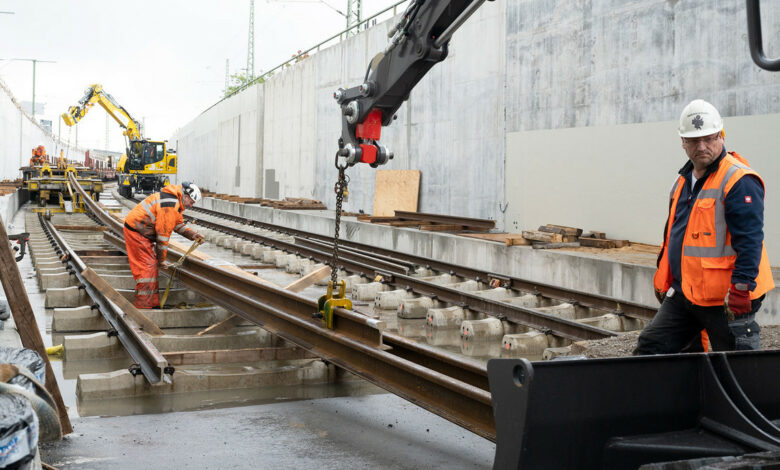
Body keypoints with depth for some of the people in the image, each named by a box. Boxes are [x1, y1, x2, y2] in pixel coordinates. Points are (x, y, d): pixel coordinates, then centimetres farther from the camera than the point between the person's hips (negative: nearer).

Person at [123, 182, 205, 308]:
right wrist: (161, 259, -13)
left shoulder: (176, 203, 10)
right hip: (137, 231, -11)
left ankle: (153, 303, 17)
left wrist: (193, 235, 1)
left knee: (151, 266, 12)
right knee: (148, 266, -12)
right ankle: (142, 306, -11)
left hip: (141, 231, 11)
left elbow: (179, 224, 19)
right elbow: (163, 233, -21)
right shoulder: (170, 205, -23)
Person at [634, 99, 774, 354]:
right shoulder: (684, 180, 14)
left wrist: (741, 288, -25)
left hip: (725, 298, -8)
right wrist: (663, 280, 24)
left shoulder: (739, 181, -14)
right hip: (684, 295, 8)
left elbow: (750, 241, -19)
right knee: (649, 348, 7)